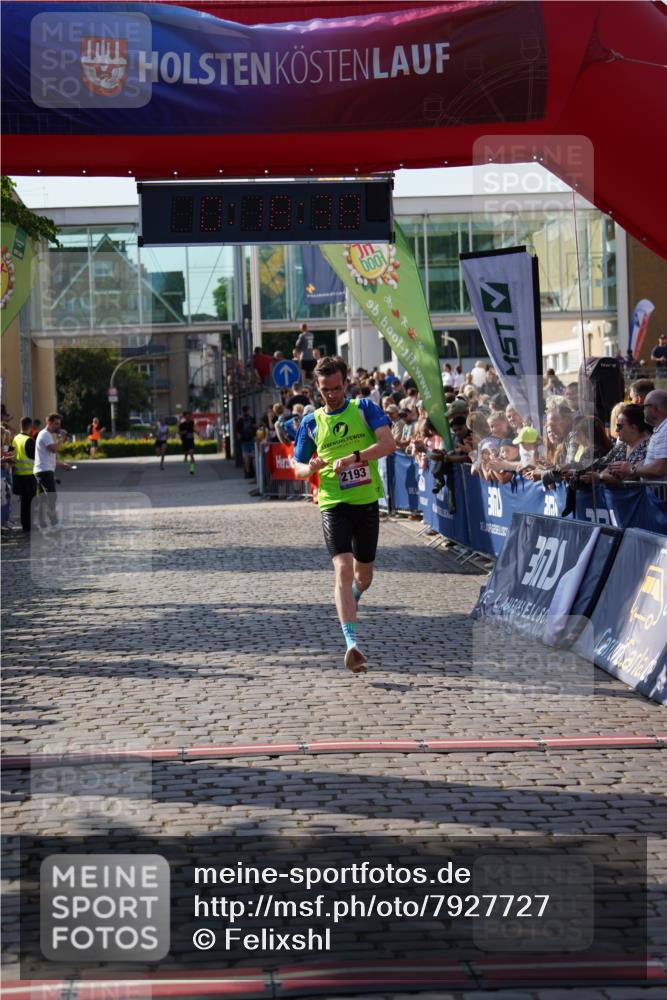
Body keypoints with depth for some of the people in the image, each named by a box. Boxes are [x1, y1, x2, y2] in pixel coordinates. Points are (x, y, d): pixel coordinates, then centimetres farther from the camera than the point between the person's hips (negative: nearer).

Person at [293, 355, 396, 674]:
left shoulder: (364, 408, 3)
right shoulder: (311, 423, 8)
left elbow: (388, 443, -10)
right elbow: (298, 467, 13)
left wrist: (352, 458, -23)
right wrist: (312, 468, -12)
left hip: (367, 501, 1)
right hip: (333, 504, -1)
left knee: (363, 573, 13)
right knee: (343, 569, -19)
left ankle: (349, 603, 49)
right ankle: (352, 644, -25)